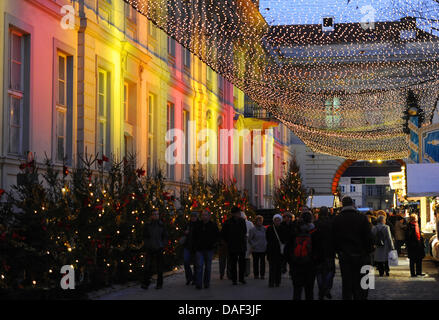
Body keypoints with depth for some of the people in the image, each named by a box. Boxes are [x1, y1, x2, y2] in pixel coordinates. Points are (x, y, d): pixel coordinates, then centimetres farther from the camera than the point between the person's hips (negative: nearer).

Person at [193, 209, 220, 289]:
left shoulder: (213, 225, 2)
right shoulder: (198, 225, 8)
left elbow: (217, 235, 8)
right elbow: (194, 236, 19)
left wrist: (213, 243, -3)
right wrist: (195, 244, 7)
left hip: (209, 249, 0)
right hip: (199, 249, 1)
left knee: (208, 267, 7)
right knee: (199, 266, -9)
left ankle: (206, 283, 16)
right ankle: (198, 284, -13)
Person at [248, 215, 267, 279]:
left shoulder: (264, 229, 7)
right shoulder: (253, 230, -3)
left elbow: (267, 238, 15)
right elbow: (249, 239, 1)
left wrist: (266, 245, 4)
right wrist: (253, 245, -7)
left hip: (263, 249, 2)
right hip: (255, 249, -2)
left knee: (263, 262, 2)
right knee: (256, 262, 2)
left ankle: (262, 274, 7)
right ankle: (256, 275, 9)